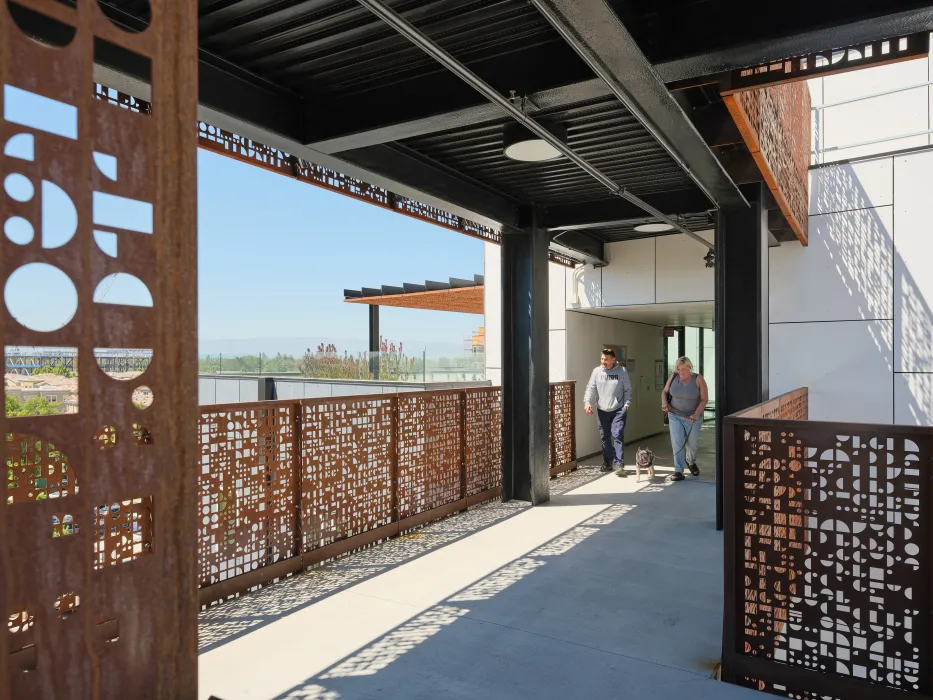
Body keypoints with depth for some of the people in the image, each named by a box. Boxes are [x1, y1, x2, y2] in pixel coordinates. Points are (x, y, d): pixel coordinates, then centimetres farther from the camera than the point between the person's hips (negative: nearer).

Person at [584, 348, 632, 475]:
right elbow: (591, 388, -2)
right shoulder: (597, 371, 1)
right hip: (602, 411, 3)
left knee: (617, 436, -13)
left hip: (618, 410, -3)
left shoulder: (621, 371, -3)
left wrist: (626, 404, -9)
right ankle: (607, 462, 25)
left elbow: (627, 390, 2)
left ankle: (619, 464, -11)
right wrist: (587, 401, -17)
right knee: (605, 437, 12)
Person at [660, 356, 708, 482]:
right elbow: (665, 392, 12)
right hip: (675, 416, 2)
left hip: (692, 418, -2)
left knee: (691, 443, 13)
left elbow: (704, 399, -10)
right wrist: (664, 402, -8)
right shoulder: (673, 377, -2)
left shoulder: (698, 379, -10)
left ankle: (691, 461, 44)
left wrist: (697, 414, -21)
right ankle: (679, 471, -1)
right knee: (677, 443, -6)